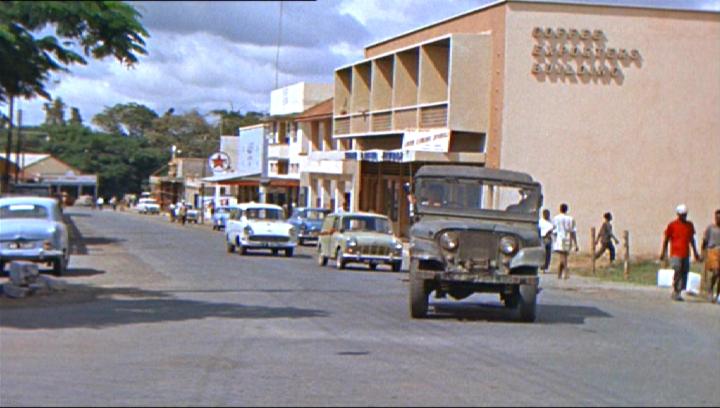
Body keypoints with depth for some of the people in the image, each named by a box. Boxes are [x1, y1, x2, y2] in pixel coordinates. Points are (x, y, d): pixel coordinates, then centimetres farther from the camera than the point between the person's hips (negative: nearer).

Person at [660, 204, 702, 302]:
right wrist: (663, 253, 2)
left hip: (686, 254, 5)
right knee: (678, 271, -15)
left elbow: (692, 239, 21)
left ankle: (679, 292, 9)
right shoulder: (672, 225, -1)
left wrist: (695, 253, 21)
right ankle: (675, 292, -3)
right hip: (675, 253, -5)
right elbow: (666, 240, 4)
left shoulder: (690, 225, 12)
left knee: (684, 272, 1)